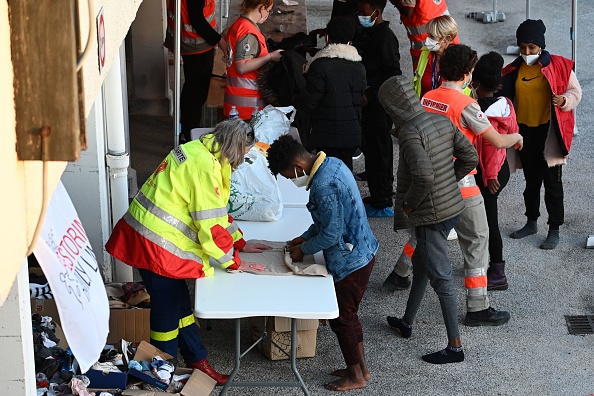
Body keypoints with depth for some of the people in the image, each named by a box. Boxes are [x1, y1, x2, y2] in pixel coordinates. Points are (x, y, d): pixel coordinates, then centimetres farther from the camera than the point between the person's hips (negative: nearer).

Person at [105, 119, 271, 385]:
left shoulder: (201, 152, 11)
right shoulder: (206, 167, -20)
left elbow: (216, 209, 20)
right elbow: (211, 224, -19)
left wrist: (240, 243, 20)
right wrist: (232, 261, -7)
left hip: (148, 232, 10)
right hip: (157, 243, -10)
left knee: (180, 304, 17)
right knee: (167, 310, 3)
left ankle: (197, 362, 27)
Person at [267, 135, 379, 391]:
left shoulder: (324, 186, -29)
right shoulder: (332, 163, 2)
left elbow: (330, 234, -23)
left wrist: (303, 250, -7)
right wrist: (306, 237, 12)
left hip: (350, 261, -10)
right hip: (362, 252, 10)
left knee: (341, 318, 7)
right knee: (348, 314, 22)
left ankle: (355, 376, 22)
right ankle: (360, 368, 35)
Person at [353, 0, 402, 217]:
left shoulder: (385, 37, -16)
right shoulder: (367, 34, 12)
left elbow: (392, 74, -20)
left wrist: (370, 95, -19)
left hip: (378, 104, -10)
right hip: (369, 104, 10)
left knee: (377, 151, -5)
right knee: (371, 148, 17)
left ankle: (382, 203, 1)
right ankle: (380, 195, 29)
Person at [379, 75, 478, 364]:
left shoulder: (409, 132, -21)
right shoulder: (442, 121, 4)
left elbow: (423, 176, -32)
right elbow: (470, 157, 6)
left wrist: (407, 205, -16)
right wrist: (448, 180, 12)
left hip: (431, 215, -9)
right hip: (452, 206, 9)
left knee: (440, 278, -2)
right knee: (421, 263, 25)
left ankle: (455, 346, 4)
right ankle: (407, 322, 41)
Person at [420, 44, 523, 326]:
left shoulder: (427, 98, 1)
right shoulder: (465, 105, -19)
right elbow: (498, 141, -17)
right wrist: (517, 137, 6)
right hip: (459, 184, -7)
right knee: (476, 241, 2)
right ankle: (477, 308, 4)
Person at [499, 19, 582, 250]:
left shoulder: (558, 66, -9)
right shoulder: (514, 70, 4)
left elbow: (575, 92, -2)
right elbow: (506, 97, 16)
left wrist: (564, 100, -22)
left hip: (549, 131, -4)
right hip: (525, 131, 5)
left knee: (552, 182, 2)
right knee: (531, 180, 18)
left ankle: (554, 230, 11)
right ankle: (531, 222, 34)